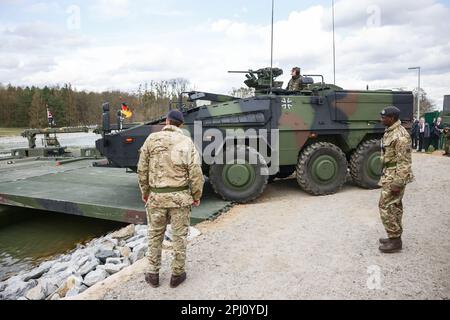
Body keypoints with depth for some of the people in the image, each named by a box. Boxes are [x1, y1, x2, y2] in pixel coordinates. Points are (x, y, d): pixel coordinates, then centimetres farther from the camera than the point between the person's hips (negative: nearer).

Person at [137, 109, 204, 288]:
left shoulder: (152, 139, -2)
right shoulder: (186, 142, -6)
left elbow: (142, 169, 0)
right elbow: (195, 173, -9)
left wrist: (144, 192, 13)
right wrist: (196, 195, 3)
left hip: (156, 196, 1)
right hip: (180, 196, -1)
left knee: (155, 236, 17)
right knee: (179, 236, 13)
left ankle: (153, 275, 29)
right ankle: (177, 274, 25)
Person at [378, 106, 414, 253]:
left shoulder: (400, 135, -22)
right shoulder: (390, 131, 9)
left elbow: (404, 162, -24)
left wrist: (398, 183, -24)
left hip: (394, 177, -10)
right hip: (389, 174, 10)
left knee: (386, 206, -6)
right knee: (394, 206, 15)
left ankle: (395, 241, 4)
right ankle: (395, 236, 25)